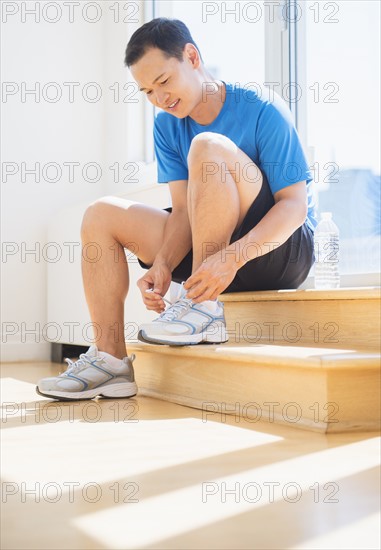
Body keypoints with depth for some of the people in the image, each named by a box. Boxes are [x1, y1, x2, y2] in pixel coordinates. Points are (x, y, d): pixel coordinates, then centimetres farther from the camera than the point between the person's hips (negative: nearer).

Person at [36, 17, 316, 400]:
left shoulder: (262, 111, -13)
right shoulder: (167, 127, 4)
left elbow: (296, 204, -18)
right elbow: (184, 209, -3)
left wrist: (233, 256, -33)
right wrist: (162, 265, -23)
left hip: (284, 249, -7)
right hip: (210, 254, 7)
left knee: (207, 147, -28)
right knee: (102, 215, -1)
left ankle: (204, 308, -26)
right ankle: (111, 359, -9)